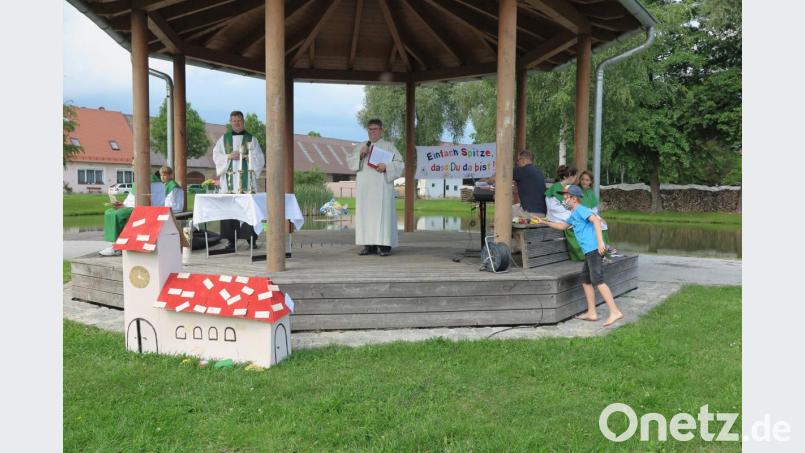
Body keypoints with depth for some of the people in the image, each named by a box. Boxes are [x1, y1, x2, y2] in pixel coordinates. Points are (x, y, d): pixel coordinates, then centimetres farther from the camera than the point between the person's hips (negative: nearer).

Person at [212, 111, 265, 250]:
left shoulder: (251, 139, 10)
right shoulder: (224, 139, 14)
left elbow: (259, 159, 4)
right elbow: (216, 156, 7)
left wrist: (245, 156, -12)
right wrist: (229, 156, -10)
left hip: (246, 179, -1)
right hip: (229, 179, 1)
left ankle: (251, 238, -1)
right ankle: (231, 240, -1)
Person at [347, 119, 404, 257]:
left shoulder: (388, 146, 9)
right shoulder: (361, 146, 19)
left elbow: (399, 164, 2)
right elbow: (349, 162, 11)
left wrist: (386, 166, -16)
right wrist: (360, 154, -7)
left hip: (381, 187, -3)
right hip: (365, 187, 4)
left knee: (382, 213, -8)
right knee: (365, 214, 0)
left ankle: (384, 245, -8)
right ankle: (369, 245, 4)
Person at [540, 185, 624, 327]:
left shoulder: (580, 209, -6)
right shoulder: (574, 214, 24)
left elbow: (596, 220, -21)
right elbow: (563, 226, 41)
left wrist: (600, 241, -29)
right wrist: (545, 222, 40)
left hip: (594, 249, -10)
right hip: (589, 251, 10)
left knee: (598, 281, -15)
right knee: (585, 281, 12)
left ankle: (615, 312, -17)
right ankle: (591, 313, 16)